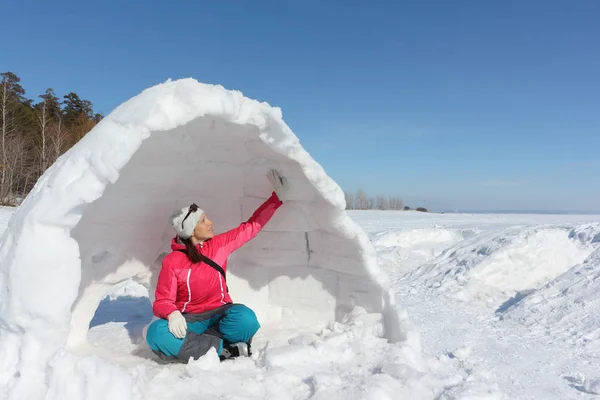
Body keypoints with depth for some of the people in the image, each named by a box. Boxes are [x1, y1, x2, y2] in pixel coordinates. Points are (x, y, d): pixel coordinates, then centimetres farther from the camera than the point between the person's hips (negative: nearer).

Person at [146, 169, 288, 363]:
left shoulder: (220, 244, 0)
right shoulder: (172, 261, -10)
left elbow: (251, 226, 8)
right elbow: (162, 302, -9)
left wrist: (277, 196, 5)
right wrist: (173, 314, -34)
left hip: (218, 313, 2)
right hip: (189, 319, -1)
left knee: (246, 319, -33)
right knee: (156, 334, -35)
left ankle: (191, 343, -19)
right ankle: (225, 350, -29)